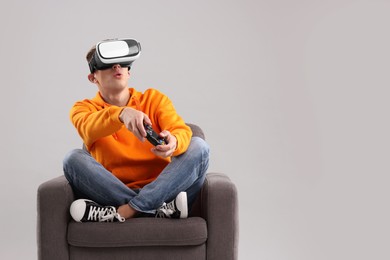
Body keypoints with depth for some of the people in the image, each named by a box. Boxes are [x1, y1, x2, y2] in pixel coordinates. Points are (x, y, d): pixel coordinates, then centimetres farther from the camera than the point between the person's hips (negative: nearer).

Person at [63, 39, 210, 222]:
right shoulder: (84, 108, 9)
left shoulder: (154, 98, 13)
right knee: (74, 158, -24)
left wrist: (173, 143, -30)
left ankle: (125, 211, -30)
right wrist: (122, 114, -38)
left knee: (198, 146, -20)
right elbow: (89, 129, -16)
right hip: (111, 194, -1)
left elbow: (182, 131, -4)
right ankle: (161, 210, -30)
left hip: (161, 191, 1)